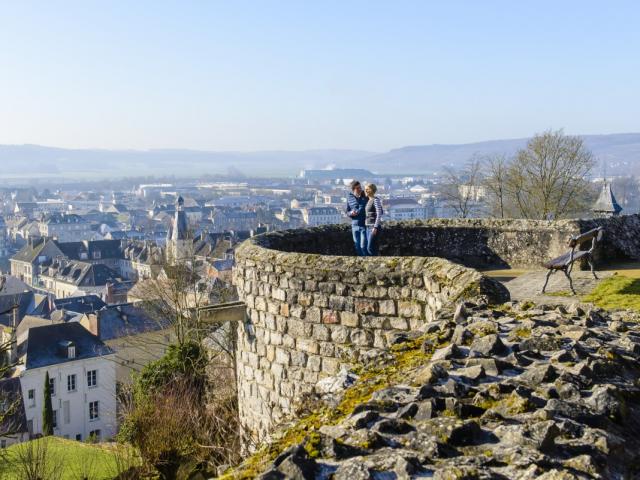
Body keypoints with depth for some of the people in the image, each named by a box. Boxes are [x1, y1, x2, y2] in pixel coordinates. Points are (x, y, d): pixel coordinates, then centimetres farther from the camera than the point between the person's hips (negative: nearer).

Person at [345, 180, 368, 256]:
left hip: (365, 225, -3)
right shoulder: (350, 198, 5)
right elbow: (347, 212, 12)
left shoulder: (366, 196, -2)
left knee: (363, 246, -8)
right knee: (357, 246, 9)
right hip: (355, 226, 3)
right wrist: (351, 213, -10)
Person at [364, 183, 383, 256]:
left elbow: (379, 214, -16)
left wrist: (375, 227, -21)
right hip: (368, 227, 9)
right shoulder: (369, 200, 14)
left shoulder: (376, 200, -10)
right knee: (369, 248, 7)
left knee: (370, 248, -11)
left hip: (374, 227, -9)